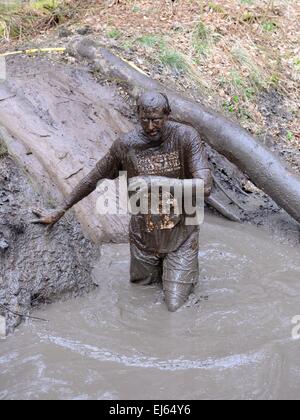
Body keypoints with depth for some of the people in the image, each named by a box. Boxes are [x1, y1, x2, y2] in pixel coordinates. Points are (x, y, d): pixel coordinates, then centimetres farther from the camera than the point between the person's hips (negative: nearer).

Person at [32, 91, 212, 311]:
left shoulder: (185, 136, -17)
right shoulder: (126, 145, -11)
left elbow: (205, 187, -26)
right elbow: (94, 178, 4)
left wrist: (157, 182, -33)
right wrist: (59, 211, 11)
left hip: (180, 233, -2)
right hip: (144, 234, 3)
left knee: (176, 306, -1)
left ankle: (180, 267, 29)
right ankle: (159, 265, 45)